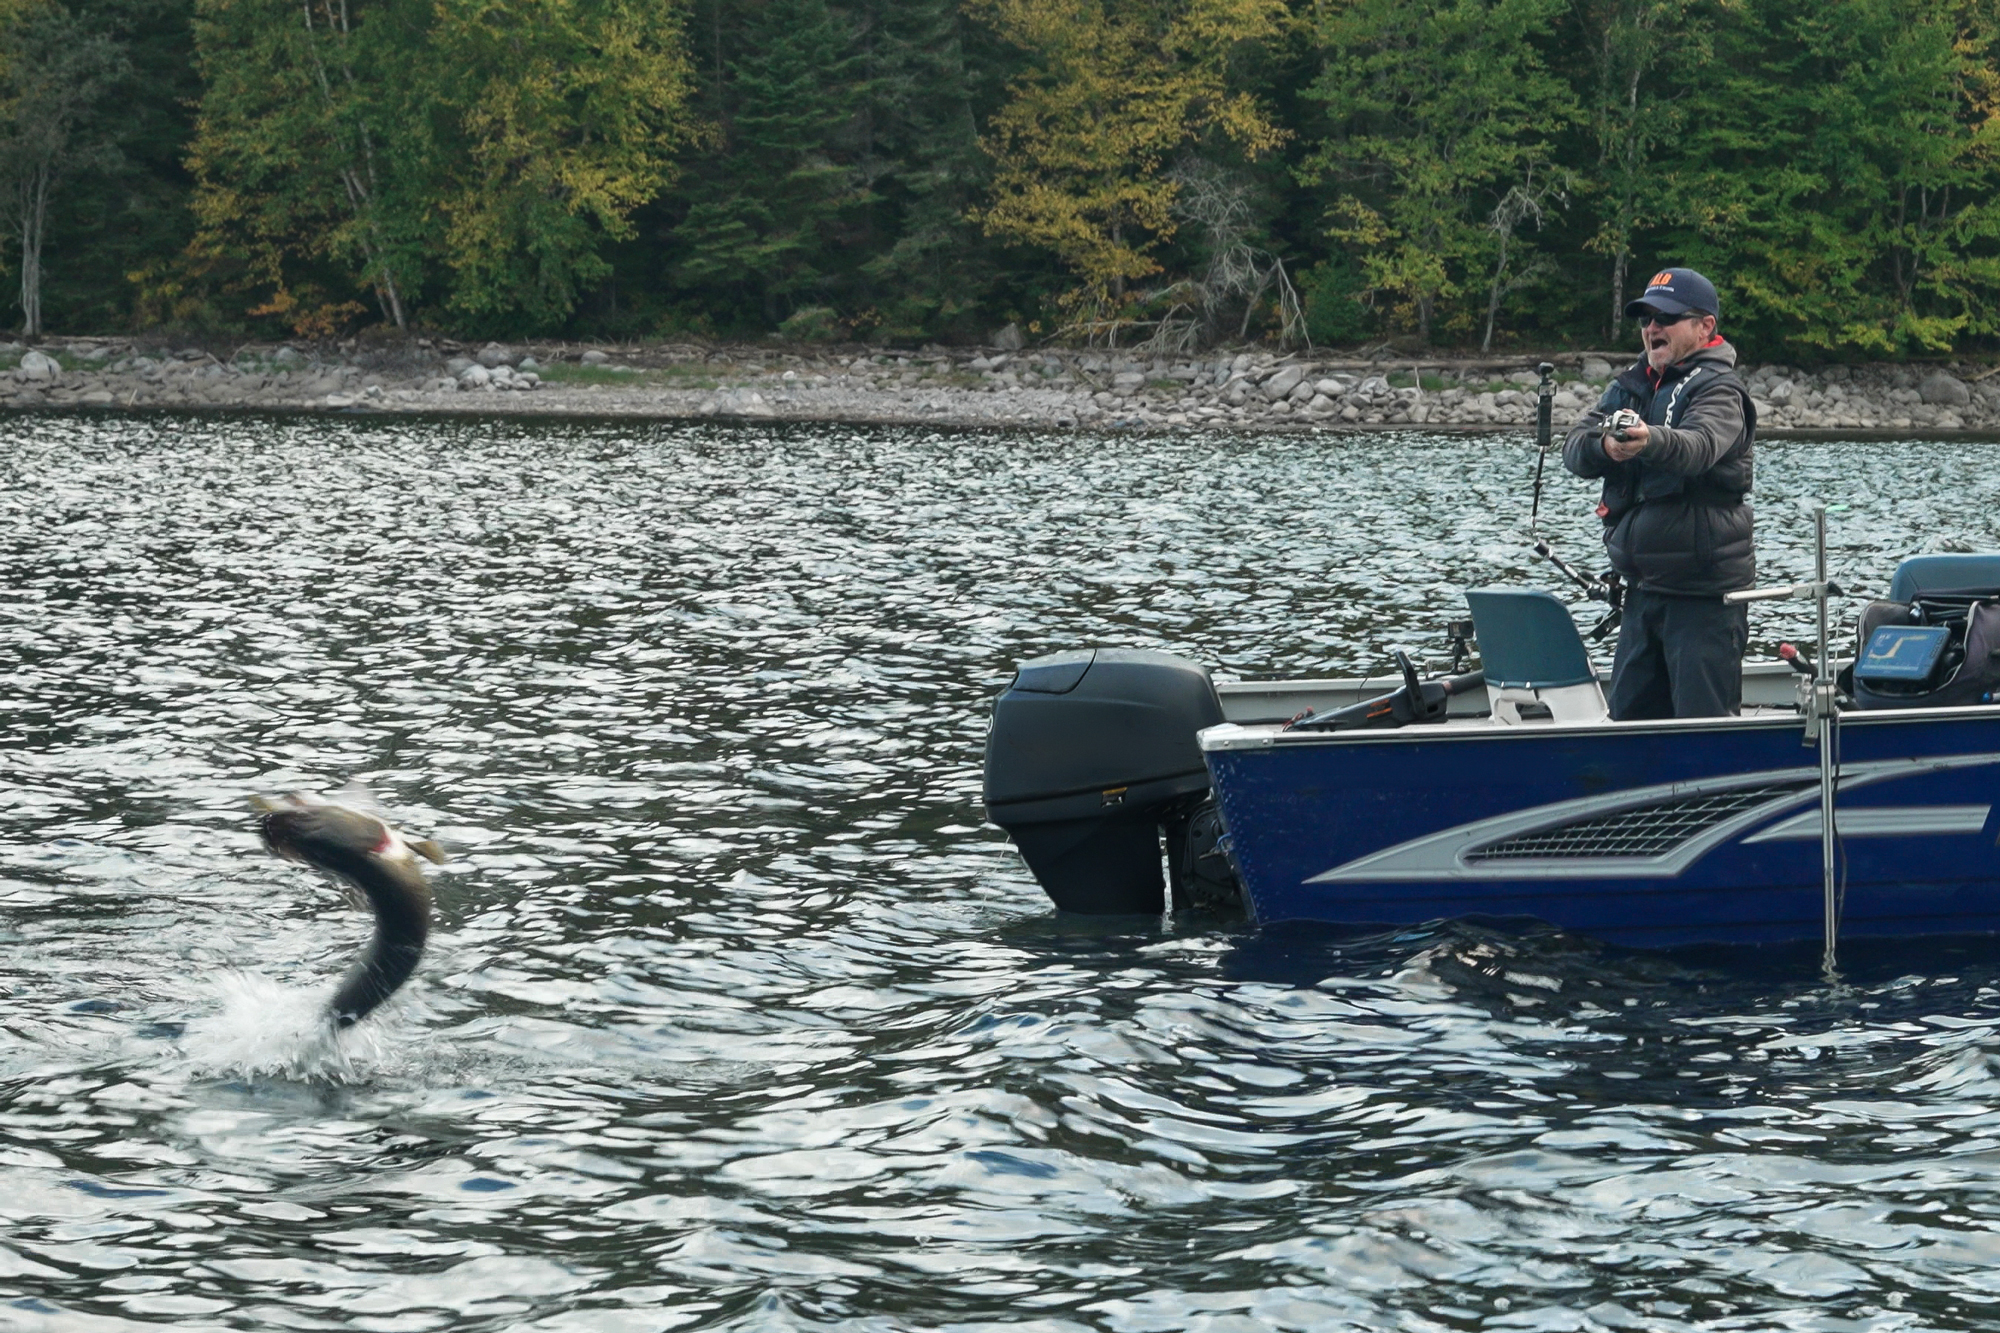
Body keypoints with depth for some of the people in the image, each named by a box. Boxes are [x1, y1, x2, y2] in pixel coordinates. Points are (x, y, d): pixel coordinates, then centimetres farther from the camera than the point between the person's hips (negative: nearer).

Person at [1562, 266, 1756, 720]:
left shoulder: (1717, 389, -9)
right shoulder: (1629, 386, 14)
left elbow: (1699, 445, -31)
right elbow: (1574, 446, 1)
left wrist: (1650, 441, -52)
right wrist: (1603, 446, -22)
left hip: (1704, 592, -8)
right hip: (1643, 586, 8)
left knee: (1703, 720, -9)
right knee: (1628, 715, 12)